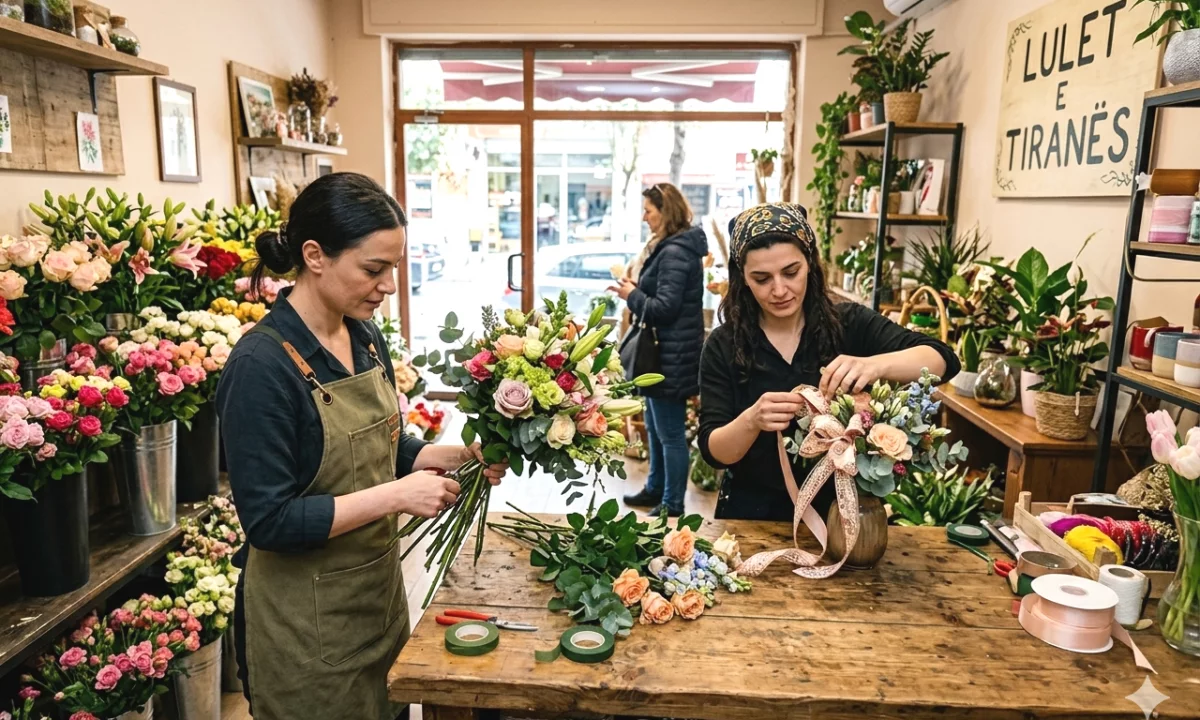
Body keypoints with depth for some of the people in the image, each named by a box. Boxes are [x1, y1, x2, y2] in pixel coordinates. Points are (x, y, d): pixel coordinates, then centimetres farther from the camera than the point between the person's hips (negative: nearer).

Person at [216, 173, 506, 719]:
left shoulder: (365, 337, 0)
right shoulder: (261, 366, -23)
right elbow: (270, 520, -23)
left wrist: (459, 455, -5)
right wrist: (395, 497, -27)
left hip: (378, 589, 7)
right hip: (305, 618, -7)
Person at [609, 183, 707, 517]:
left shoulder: (675, 252, -19)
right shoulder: (669, 246, 14)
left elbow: (664, 308, -24)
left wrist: (631, 294, -9)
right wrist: (635, 289, 5)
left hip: (671, 356, -11)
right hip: (663, 352, 11)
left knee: (671, 433, 0)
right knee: (655, 428, 21)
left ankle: (673, 505, 12)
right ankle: (656, 489, 36)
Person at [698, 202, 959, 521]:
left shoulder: (851, 324, -7)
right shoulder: (723, 346, -8)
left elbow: (943, 359, -17)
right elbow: (713, 451, -11)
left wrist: (874, 365, -35)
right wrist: (751, 421, -32)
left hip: (841, 512, 0)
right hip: (754, 516, 1)